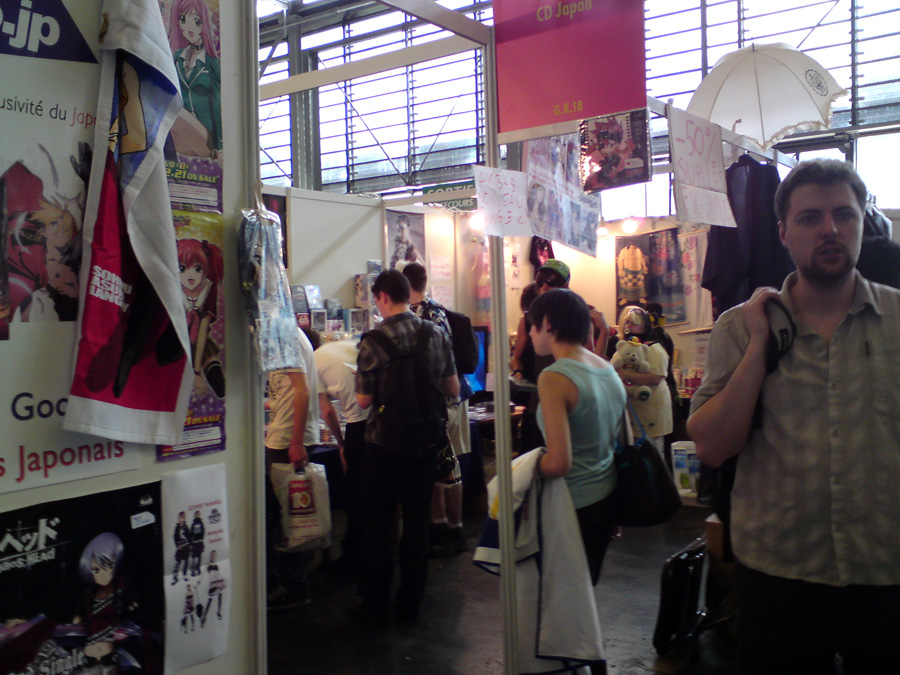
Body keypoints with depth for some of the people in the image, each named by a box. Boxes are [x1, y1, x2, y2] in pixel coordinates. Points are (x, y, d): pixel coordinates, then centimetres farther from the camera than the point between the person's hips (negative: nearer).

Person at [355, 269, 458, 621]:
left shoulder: (374, 340, -15)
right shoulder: (437, 334, -1)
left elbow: (364, 400, -13)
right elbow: (453, 389, 4)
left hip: (385, 442, -4)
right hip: (426, 440, 4)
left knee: (378, 523, 11)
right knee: (417, 520, 13)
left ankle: (375, 602, 21)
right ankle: (411, 602, 23)